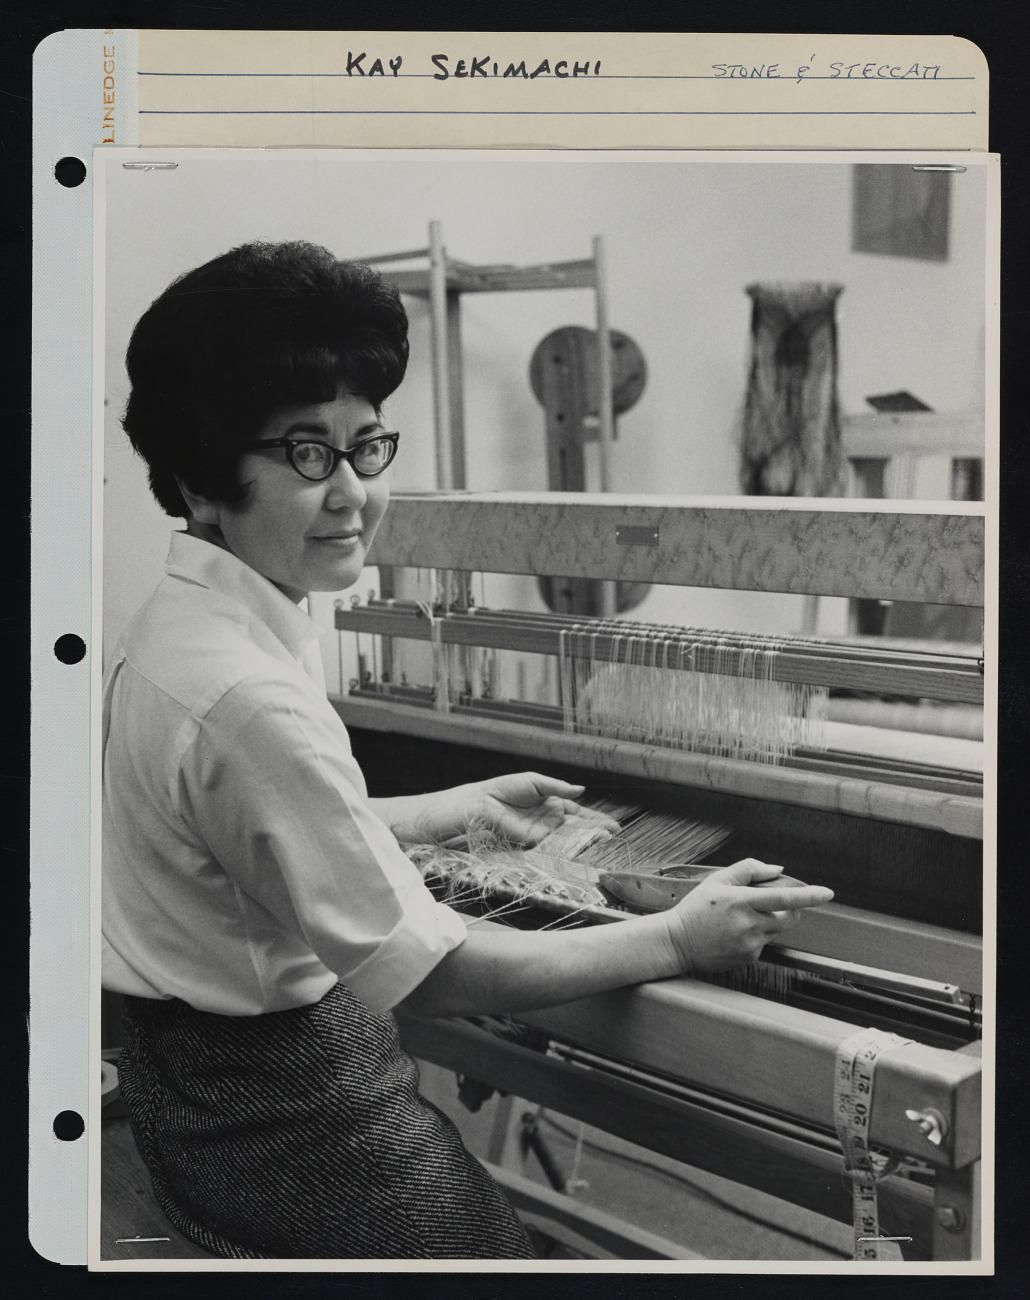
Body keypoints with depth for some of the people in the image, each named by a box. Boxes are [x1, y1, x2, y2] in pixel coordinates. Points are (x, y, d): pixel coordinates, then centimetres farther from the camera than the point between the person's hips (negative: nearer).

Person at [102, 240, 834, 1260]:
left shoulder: (173, 620, 2)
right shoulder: (243, 698, -30)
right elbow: (431, 975, -25)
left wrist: (464, 808, 16)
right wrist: (678, 940, -15)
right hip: (281, 1101, -9)